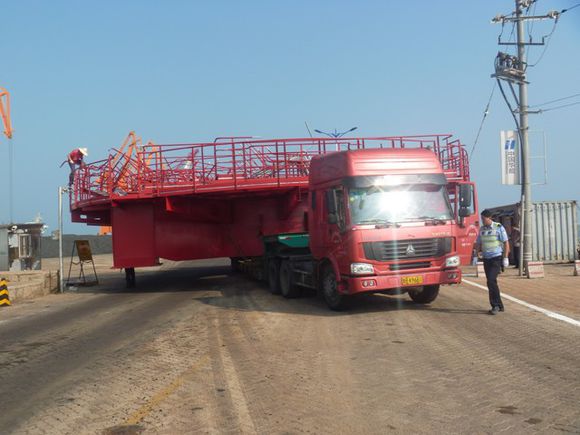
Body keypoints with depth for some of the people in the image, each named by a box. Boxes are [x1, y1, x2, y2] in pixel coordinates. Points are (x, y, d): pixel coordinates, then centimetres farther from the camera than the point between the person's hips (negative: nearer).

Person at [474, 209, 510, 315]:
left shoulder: (499, 227, -6)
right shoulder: (482, 229, 9)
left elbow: (506, 243, -6)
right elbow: (478, 244, 17)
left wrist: (505, 258, -10)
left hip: (497, 258, -6)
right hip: (486, 259, 6)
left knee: (491, 281, -18)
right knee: (491, 282, 7)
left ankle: (495, 305, -10)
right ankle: (499, 305, 16)